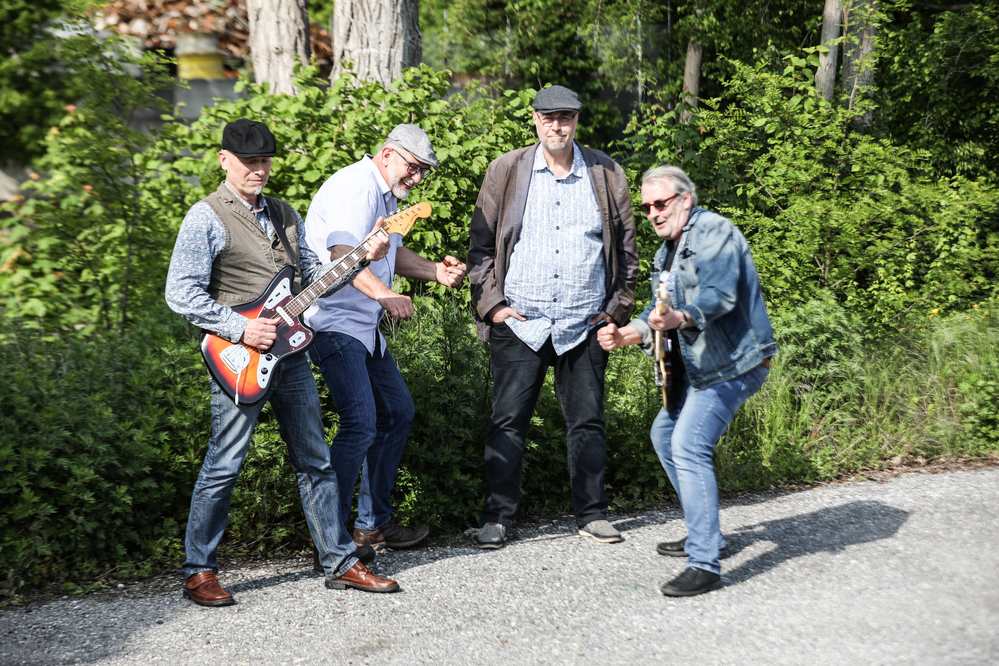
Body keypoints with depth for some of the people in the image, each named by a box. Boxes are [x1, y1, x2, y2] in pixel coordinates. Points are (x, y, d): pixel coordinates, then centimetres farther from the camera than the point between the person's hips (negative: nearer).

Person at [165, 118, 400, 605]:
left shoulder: (285, 214, 15)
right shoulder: (206, 218, -7)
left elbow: (312, 274, 18)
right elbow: (181, 294, -12)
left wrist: (361, 257, 3)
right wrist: (239, 329, -18)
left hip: (289, 351, 7)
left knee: (314, 460, 10)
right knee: (224, 465, -1)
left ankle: (341, 563, 18)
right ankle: (199, 573, 14)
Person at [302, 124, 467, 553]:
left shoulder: (386, 196, 19)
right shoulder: (356, 187, -14)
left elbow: (390, 252, 30)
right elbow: (344, 255, -28)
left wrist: (435, 271, 14)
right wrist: (385, 295, -40)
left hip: (365, 326, 11)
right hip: (334, 322, -11)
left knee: (397, 413, 13)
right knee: (360, 426, -17)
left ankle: (373, 523, 22)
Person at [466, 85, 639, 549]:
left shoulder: (605, 174, 7)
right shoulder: (506, 171, 4)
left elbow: (627, 245, 13)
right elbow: (481, 244, 6)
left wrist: (618, 307, 7)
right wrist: (491, 303, -3)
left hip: (585, 324, 1)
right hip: (519, 321, -1)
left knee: (587, 421, 7)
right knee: (508, 422, 0)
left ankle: (591, 514, 19)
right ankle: (497, 518, 9)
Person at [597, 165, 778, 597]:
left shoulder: (714, 232, -13)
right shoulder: (667, 250, 18)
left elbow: (719, 295, -29)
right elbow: (660, 312, 15)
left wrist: (681, 317, -46)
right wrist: (626, 334, -3)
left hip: (733, 363, -11)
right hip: (699, 367, 11)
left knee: (689, 445, -22)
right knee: (665, 435, 20)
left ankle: (705, 564, -21)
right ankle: (705, 534, 32)